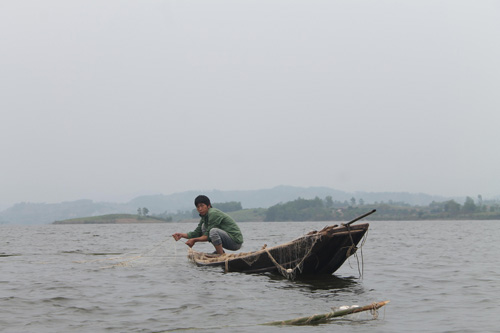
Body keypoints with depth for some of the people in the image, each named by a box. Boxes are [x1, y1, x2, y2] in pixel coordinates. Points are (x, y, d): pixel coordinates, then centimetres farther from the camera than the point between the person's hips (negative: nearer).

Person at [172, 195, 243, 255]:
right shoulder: (204, 216, 11)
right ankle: (221, 252, 11)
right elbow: (196, 233, 12)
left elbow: (208, 236, -20)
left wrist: (194, 240, -15)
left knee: (213, 231, -32)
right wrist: (182, 235, -1)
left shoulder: (213, 213, -18)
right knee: (204, 227, 13)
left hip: (236, 241, -10)